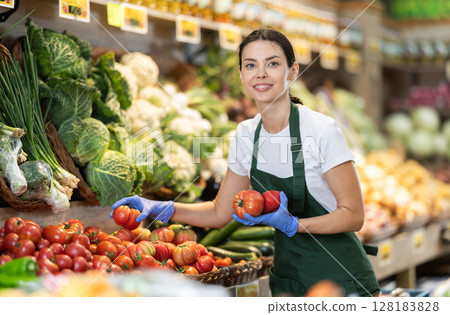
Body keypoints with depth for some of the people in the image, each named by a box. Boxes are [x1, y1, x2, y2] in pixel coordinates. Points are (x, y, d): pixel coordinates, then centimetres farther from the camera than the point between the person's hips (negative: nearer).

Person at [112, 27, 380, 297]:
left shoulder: (322, 129, -19)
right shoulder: (247, 134, -1)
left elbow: (353, 215, -15)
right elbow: (220, 212, 5)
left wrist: (291, 224, -28)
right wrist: (160, 209, -9)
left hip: (339, 278, -5)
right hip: (288, 275, 5)